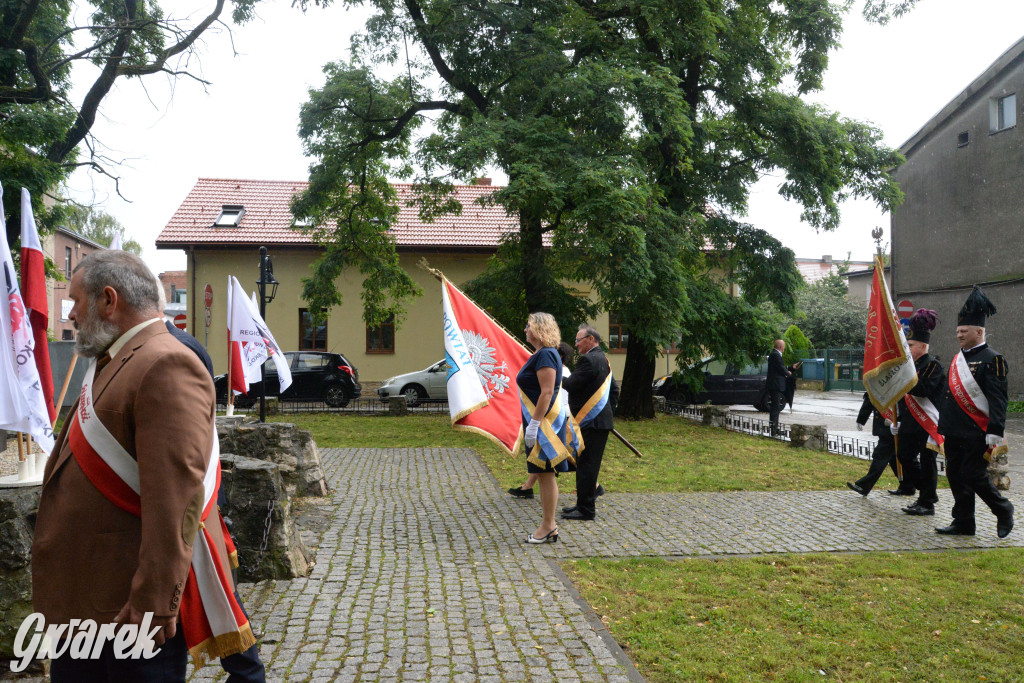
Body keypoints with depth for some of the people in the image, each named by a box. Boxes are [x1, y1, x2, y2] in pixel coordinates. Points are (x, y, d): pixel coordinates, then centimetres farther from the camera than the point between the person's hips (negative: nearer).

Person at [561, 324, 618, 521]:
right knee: (588, 465, 15)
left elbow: (571, 385, -18)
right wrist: (609, 410, 22)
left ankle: (586, 509, -2)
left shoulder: (589, 360, -15)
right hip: (601, 420, 10)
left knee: (586, 466, -6)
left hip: (590, 423, -10)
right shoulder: (603, 359, 18)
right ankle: (584, 505, 23)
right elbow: (614, 389, 23)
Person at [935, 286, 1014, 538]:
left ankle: (1004, 511, 19)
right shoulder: (958, 359, 15)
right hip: (953, 432, 8)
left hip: (976, 433, -8)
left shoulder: (992, 359, -9)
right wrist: (941, 427, 21)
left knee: (974, 475, -5)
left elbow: (998, 401, -14)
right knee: (955, 476, 9)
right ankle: (963, 523, 17)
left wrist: (994, 436, -19)